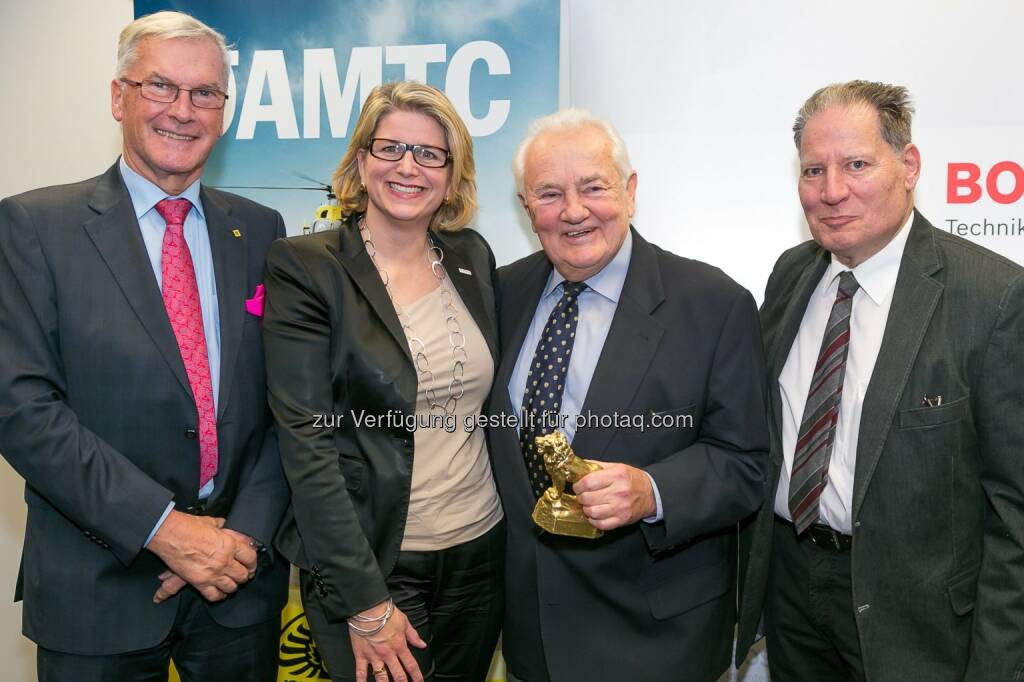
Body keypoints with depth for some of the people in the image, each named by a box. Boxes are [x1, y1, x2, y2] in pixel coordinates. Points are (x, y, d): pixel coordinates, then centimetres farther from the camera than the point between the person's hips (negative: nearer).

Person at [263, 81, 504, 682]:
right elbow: (307, 442, -15)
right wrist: (365, 602, -16)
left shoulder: (474, 256, 4)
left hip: (482, 551, 5)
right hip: (371, 562, -4)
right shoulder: (306, 267, -11)